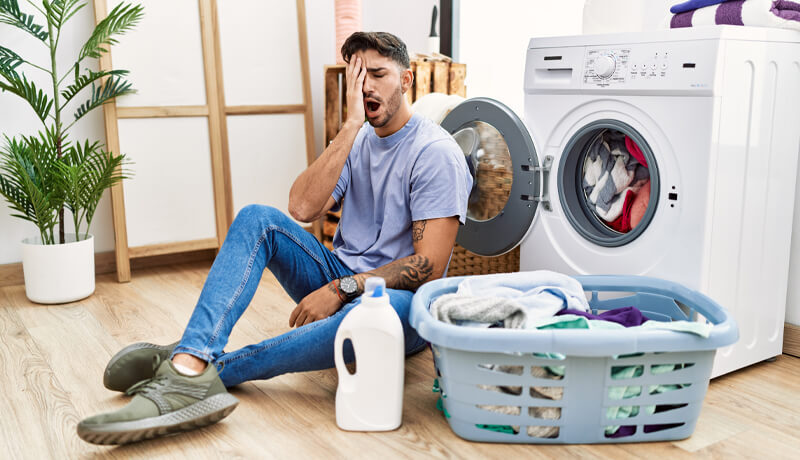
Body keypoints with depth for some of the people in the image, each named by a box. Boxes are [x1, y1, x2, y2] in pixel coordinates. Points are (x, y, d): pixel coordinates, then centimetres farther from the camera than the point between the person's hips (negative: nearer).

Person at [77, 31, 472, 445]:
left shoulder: (436, 153, -10)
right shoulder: (358, 140, 9)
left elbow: (429, 266, -19)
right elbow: (303, 208, -10)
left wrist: (340, 290, -22)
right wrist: (351, 125, -14)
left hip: (397, 292, -5)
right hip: (338, 282, 6)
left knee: (389, 308, -43)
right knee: (257, 218, -16)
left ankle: (213, 369, -38)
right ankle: (192, 360, -35)